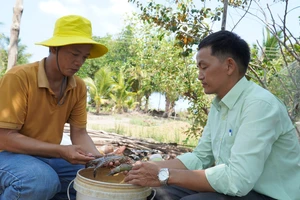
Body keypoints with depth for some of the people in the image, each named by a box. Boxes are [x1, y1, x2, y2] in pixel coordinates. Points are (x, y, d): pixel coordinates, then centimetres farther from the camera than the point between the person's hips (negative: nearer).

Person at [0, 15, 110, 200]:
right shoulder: (19, 78, -21)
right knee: (42, 181, -35)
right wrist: (61, 151, -30)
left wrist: (98, 158, -22)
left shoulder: (79, 87, -3)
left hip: (48, 158, 6)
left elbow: (79, 133, -1)